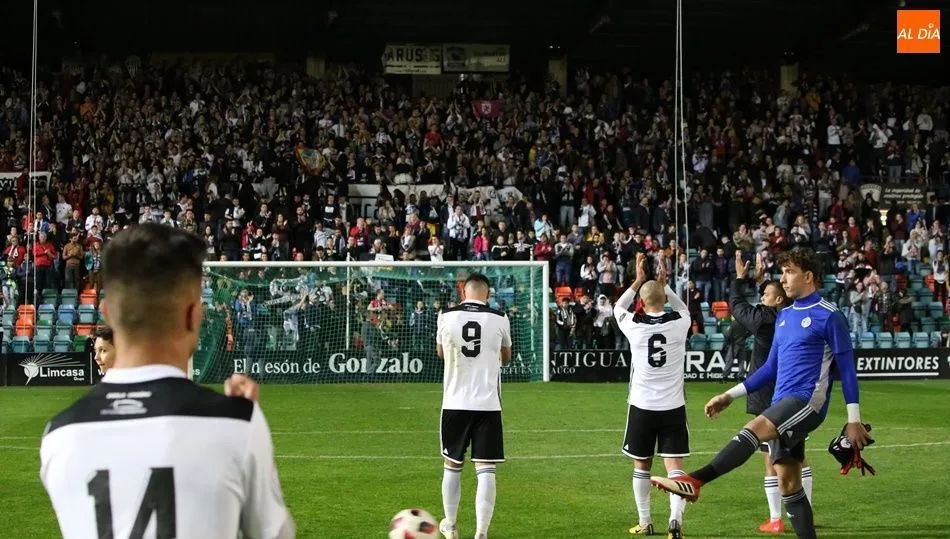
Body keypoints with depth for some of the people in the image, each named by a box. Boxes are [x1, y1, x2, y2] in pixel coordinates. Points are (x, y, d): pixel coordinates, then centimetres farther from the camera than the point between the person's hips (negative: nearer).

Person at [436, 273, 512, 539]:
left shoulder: (446, 316, -2)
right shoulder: (499, 319, -2)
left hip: (455, 403, 1)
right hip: (488, 404, -1)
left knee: (452, 466, 18)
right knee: (486, 471, 0)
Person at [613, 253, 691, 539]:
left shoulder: (634, 325, -7)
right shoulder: (679, 323, -5)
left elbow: (618, 308, 16)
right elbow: (683, 308, 22)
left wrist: (638, 280, 17)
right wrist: (664, 284, 24)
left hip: (642, 406, 0)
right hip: (673, 407, 0)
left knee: (641, 465, 14)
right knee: (674, 465, -2)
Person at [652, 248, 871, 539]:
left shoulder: (829, 316, -4)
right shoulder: (784, 316, 18)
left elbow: (847, 369, -5)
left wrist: (854, 421, -9)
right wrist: (729, 396, 20)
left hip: (808, 401, -9)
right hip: (782, 405, 9)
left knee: (754, 429, -29)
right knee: (787, 481, 6)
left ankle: (695, 481, -41)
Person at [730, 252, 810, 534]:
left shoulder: (765, 320, -14)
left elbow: (737, 306, 0)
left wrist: (740, 279, 14)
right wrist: (759, 279, 27)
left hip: (770, 399, -7)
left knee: (771, 461, -2)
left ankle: (775, 520, 0)